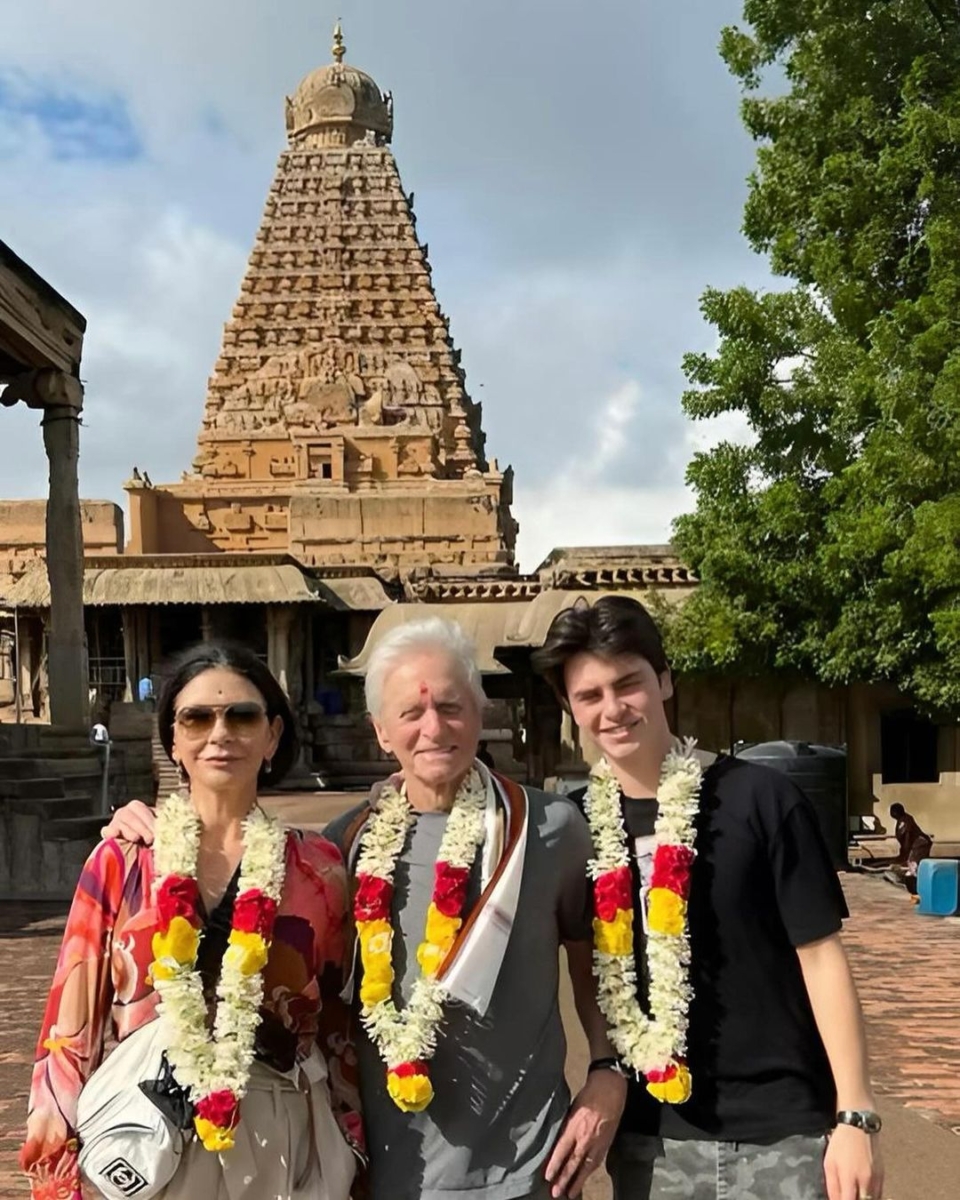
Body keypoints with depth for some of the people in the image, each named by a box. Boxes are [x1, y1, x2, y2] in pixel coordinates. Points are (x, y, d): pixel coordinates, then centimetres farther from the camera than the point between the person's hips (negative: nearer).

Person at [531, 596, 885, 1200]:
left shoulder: (759, 798, -10)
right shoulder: (577, 823, 0)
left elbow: (820, 953, -8)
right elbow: (589, 967, 9)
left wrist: (855, 1114, -10)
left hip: (782, 1131, -3)